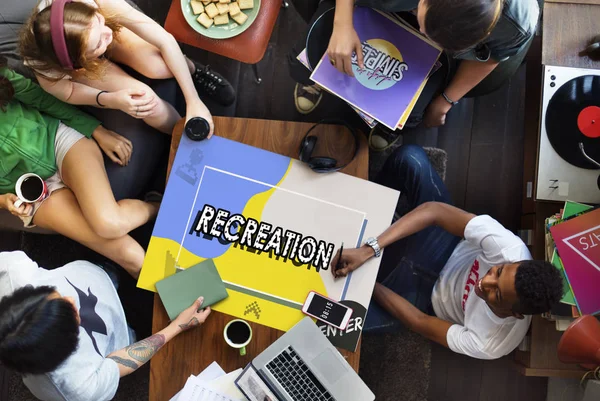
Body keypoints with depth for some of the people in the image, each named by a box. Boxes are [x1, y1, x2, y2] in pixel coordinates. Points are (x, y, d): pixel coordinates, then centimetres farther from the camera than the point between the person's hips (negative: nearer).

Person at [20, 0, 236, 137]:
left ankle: (197, 73, 8)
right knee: (146, 103, -22)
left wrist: (194, 101, -39)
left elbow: (166, 41, -36)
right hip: (80, 68, -1)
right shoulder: (47, 72, -42)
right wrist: (111, 100, -39)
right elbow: (68, 92, -19)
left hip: (115, 32, 1)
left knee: (159, 66, -27)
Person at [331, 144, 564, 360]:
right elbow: (434, 210, -35)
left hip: (428, 293, -1)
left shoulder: (489, 344, -33)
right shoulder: (511, 250, -35)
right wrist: (370, 249, -42)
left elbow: (421, 323, -20)